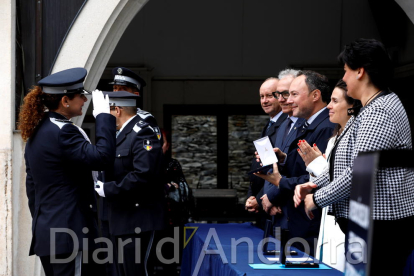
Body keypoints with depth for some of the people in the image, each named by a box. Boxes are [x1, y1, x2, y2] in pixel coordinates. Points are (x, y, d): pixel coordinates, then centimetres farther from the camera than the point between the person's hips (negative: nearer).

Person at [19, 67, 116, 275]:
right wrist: (103, 116, -13)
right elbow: (102, 157, -23)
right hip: (70, 231, -10)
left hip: (45, 231, 10)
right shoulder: (62, 131, -14)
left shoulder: (36, 133, 16)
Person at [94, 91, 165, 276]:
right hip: (122, 219, 10)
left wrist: (107, 189, -19)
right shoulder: (122, 133, 17)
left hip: (137, 218, -10)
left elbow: (143, 175, -25)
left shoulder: (142, 134, -14)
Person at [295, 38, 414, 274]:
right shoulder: (371, 109, 16)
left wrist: (317, 199, -13)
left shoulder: (379, 112, -18)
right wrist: (313, 186, 7)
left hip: (382, 226, -10)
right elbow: (346, 163, 20)